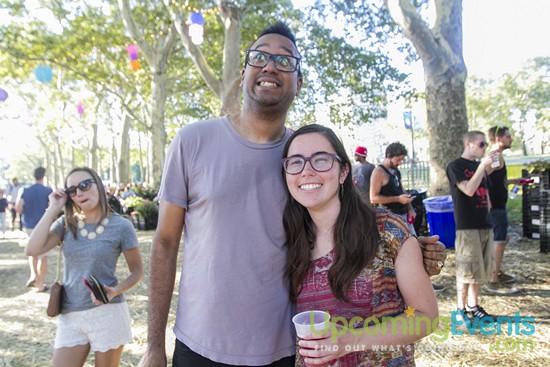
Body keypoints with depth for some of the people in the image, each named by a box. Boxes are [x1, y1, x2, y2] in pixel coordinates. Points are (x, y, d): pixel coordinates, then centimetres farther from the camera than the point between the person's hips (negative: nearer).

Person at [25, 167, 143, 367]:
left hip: (108, 314, -3)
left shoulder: (121, 226, -9)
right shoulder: (66, 223, 3)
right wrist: (53, 209, -9)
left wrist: (116, 290, -20)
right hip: (70, 316, 3)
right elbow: (32, 249, -11)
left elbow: (137, 271, -2)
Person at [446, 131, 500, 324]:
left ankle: (473, 306, 22)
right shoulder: (455, 166, -7)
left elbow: (485, 193, 20)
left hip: (485, 224, 7)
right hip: (467, 226, -7)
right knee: (467, 270, -2)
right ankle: (461, 309, 10)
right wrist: (483, 165, -20)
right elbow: (469, 190, -20)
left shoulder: (480, 165, 15)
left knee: (481, 269, 11)